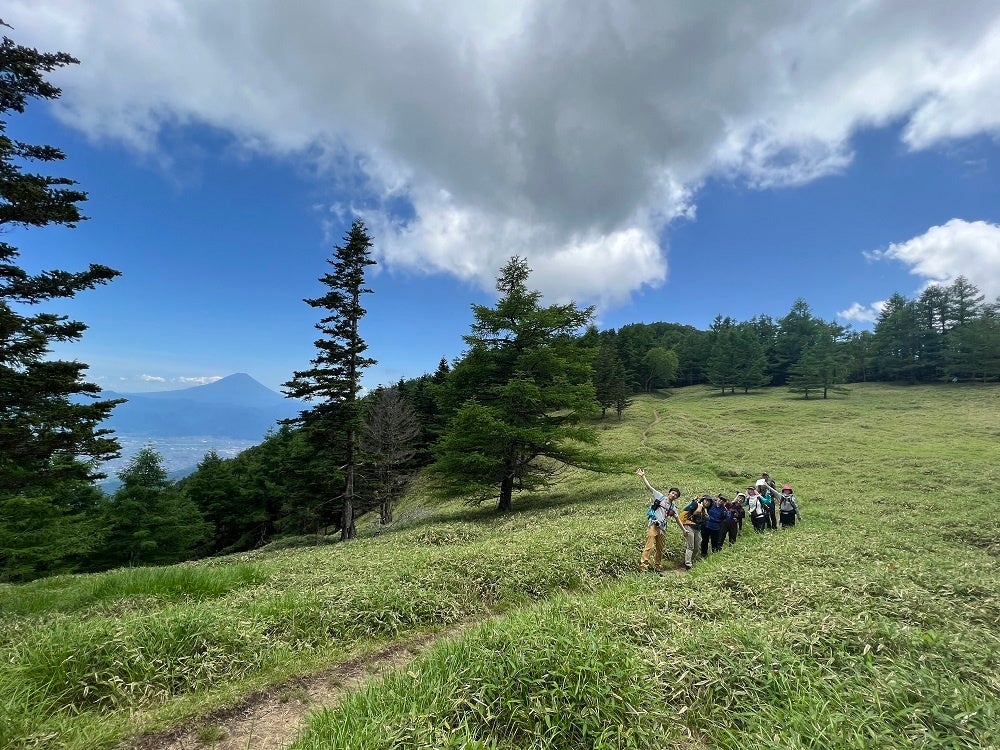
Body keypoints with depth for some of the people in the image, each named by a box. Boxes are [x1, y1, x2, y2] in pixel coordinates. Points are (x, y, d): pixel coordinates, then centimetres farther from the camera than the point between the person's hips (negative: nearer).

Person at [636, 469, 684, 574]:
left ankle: (657, 567, 22)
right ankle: (643, 566, -16)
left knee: (660, 549, 10)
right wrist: (643, 476, -12)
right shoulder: (660, 497, 3)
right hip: (652, 525, -6)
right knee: (650, 546, -15)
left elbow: (677, 519, 26)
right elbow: (649, 487, -3)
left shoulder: (673, 507, 17)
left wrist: (683, 530, 27)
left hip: (662, 528, 6)